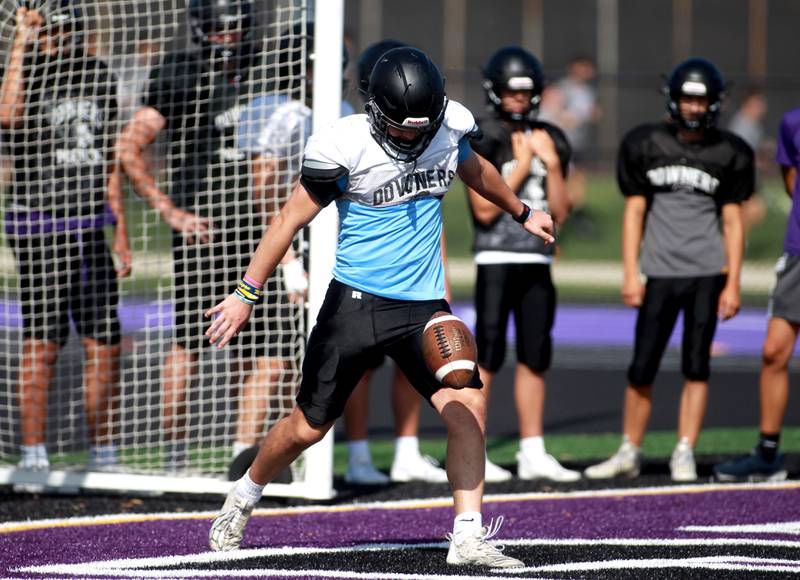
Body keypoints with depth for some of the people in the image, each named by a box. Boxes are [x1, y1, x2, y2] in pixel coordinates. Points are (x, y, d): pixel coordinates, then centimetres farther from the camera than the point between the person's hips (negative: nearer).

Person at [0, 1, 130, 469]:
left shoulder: (98, 78, 12)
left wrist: (121, 233, 18)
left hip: (90, 229, 5)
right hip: (40, 231, -5)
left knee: (106, 345, 6)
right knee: (42, 344, -5)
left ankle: (104, 455, 17)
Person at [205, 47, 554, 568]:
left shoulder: (450, 127, -2)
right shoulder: (345, 145, -16)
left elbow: (474, 169, 22)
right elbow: (292, 219, -8)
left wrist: (522, 213, 39)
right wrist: (246, 295, -9)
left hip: (423, 305, 3)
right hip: (356, 303, -3)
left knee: (469, 406, -13)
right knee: (310, 425, 6)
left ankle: (469, 538, -8)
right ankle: (242, 498, 32)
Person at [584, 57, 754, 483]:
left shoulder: (728, 154, 4)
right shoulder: (645, 145, 4)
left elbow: (732, 222, 6)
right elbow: (634, 212, 6)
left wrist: (733, 284, 0)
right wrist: (630, 274, 0)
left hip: (708, 273, -1)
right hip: (661, 272, 1)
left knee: (696, 366, -1)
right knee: (642, 368, 0)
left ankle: (684, 455, 6)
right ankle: (629, 453, 12)